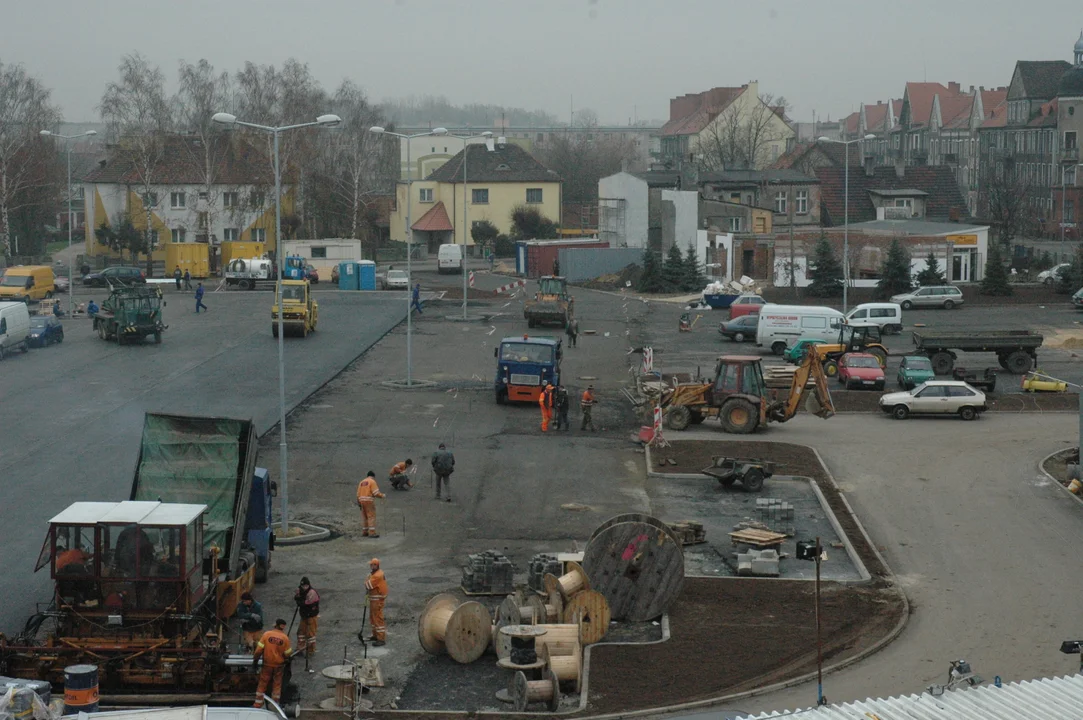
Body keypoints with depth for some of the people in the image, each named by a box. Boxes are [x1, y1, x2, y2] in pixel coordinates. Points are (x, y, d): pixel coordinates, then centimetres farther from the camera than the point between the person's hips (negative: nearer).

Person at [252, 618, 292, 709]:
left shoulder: (266, 634, -12)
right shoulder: (285, 638, -12)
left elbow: (259, 649, -11)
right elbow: (287, 653, -6)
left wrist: (255, 659, 1)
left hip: (267, 664, 0)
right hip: (279, 665, 0)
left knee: (262, 684, 12)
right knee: (277, 685, 14)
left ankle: (257, 704, 14)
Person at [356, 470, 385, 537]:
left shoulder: (361, 482, 16)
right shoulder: (372, 481, -5)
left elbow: (358, 494, 12)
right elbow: (376, 493, -14)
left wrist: (359, 503, 18)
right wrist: (383, 495, 1)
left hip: (362, 501, 7)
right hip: (369, 501, -7)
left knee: (364, 517, 13)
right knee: (371, 516, -7)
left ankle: (364, 532, 14)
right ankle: (372, 533, -12)